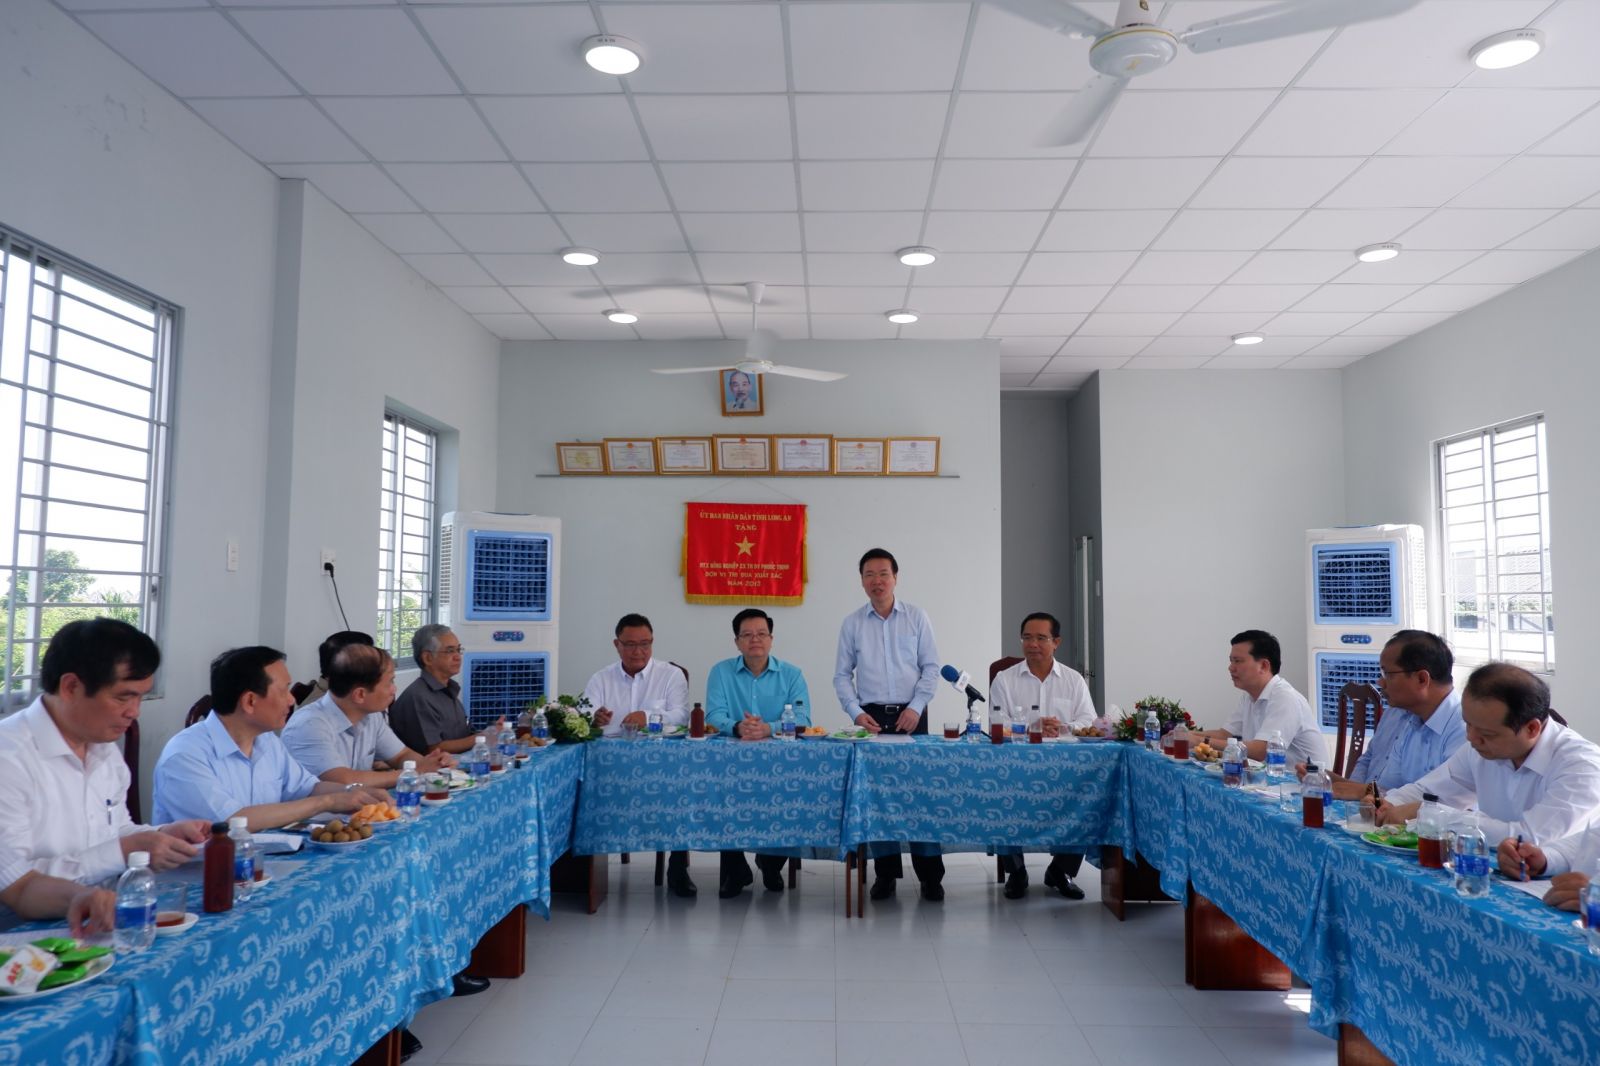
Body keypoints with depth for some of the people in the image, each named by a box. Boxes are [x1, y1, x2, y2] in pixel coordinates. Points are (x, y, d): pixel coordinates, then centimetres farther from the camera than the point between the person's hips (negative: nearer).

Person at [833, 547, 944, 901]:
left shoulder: (916, 617, 4)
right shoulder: (852, 623, 5)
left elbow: (931, 667, 3)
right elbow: (842, 675, 6)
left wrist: (916, 707, -8)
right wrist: (855, 712, -6)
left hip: (911, 715, -1)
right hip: (871, 716, 1)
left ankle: (930, 875, 6)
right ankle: (885, 872, 13)